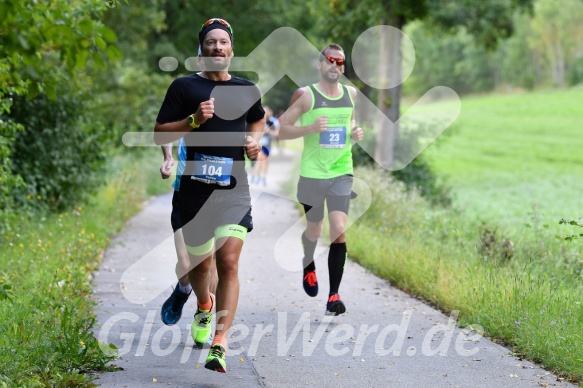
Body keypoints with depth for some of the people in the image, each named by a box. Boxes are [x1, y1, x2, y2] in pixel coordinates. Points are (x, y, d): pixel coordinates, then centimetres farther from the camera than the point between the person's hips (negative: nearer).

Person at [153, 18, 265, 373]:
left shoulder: (247, 89, 10)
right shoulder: (184, 87, 1)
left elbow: (259, 119, 31)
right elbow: (160, 134, -1)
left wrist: (255, 138, 10)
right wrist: (193, 120, -16)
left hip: (234, 188, 0)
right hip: (195, 188, 0)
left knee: (228, 263, -14)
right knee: (200, 264, 12)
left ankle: (220, 344, -17)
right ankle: (204, 307, 46)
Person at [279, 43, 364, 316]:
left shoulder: (351, 94, 7)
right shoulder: (305, 95, -6)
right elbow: (282, 128, -6)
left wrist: (356, 131, 4)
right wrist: (310, 128, -21)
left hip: (342, 173, 2)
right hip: (312, 173, -2)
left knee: (339, 230, -11)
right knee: (314, 230, 12)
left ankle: (334, 296, -10)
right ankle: (308, 266, 48)